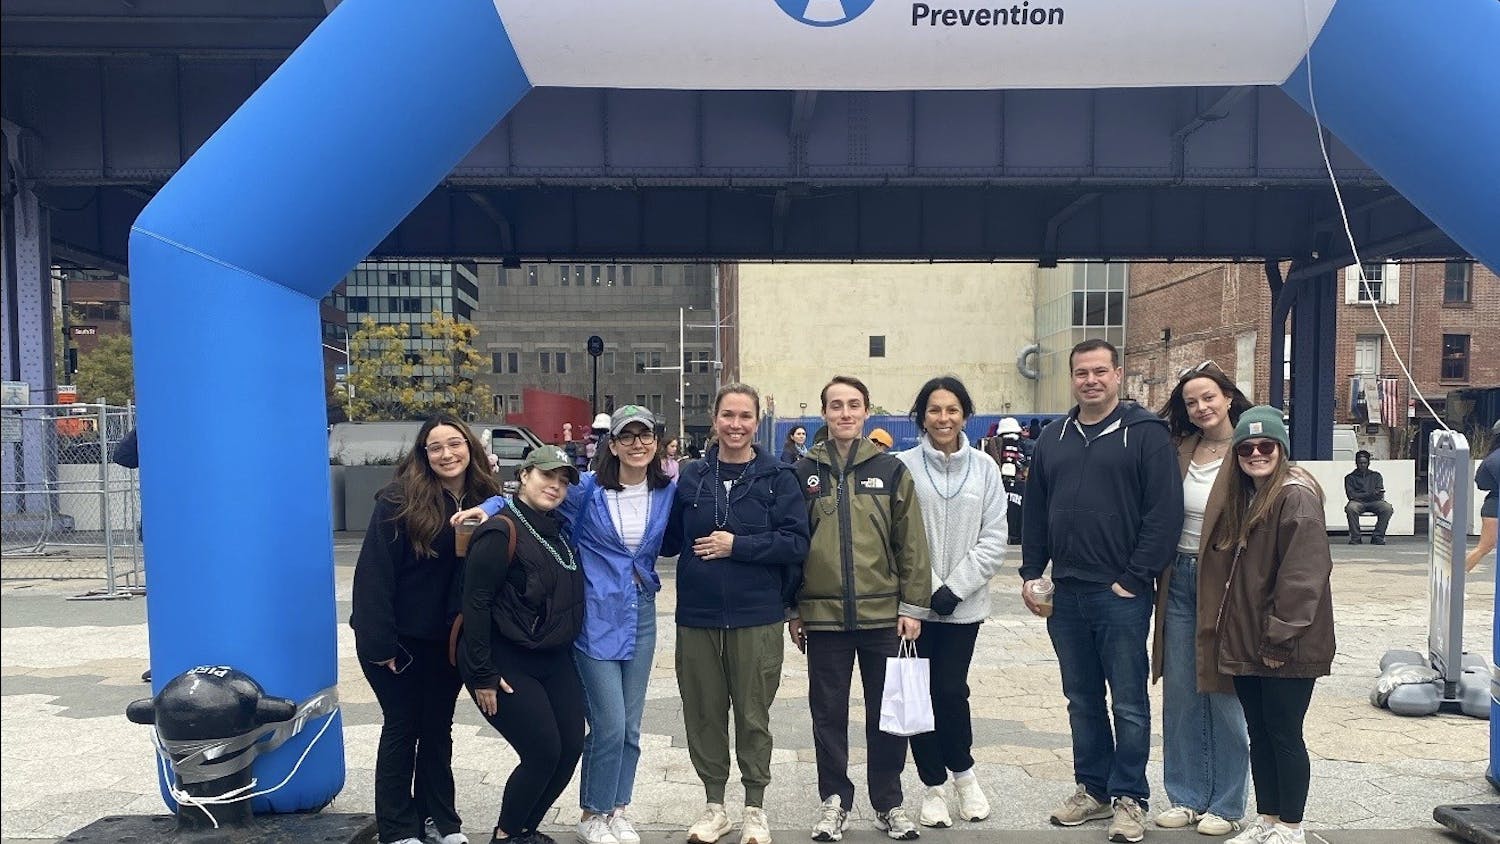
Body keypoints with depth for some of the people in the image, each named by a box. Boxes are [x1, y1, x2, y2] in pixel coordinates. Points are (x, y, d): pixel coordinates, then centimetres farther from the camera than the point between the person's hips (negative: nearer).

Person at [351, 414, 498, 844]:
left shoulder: (485, 502, -2)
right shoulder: (399, 501, -16)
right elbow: (373, 573, -18)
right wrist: (379, 642, -20)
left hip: (450, 640, 4)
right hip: (400, 638, -4)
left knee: (438, 726, 16)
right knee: (402, 727, 7)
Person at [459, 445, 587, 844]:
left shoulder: (557, 529, 8)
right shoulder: (502, 532, -16)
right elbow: (475, 604, -19)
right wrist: (482, 675, -19)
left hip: (555, 660, 8)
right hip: (507, 663, -8)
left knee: (571, 747, 6)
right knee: (544, 752, -6)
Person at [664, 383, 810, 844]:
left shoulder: (777, 477, -3)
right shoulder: (691, 477, 4)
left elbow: (796, 542, -10)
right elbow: (670, 540, 10)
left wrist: (737, 545, -16)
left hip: (756, 619, -2)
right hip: (697, 617, 2)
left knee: (753, 715, 10)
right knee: (703, 714, 12)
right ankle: (714, 806, 30)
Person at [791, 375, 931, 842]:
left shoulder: (891, 470, 2)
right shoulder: (805, 472, 3)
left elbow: (912, 543, 2)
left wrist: (912, 605, -2)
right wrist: (793, 610, 4)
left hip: (883, 615, 0)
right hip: (823, 614, 0)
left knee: (887, 714, 9)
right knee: (829, 712, 10)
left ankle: (889, 803, 25)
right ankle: (834, 800, 25)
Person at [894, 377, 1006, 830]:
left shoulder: (984, 467, 3)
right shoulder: (904, 465, -3)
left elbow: (993, 539, 1)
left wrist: (955, 587, -8)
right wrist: (930, 588, -11)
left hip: (964, 603, 1)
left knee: (951, 689, -1)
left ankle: (962, 770, 26)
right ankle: (934, 785, 22)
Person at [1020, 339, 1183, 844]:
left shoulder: (1145, 433, -5)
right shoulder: (1053, 439, 12)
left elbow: (1165, 511, -11)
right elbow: (1035, 511, 15)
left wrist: (1134, 578, -13)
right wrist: (1031, 572, 8)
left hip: (1120, 594, -5)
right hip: (1065, 594, 6)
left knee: (1129, 703, 3)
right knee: (1082, 699, 14)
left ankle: (1128, 799, 15)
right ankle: (1093, 789, 26)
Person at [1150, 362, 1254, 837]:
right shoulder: (1180, 449, 7)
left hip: (1223, 582, -5)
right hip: (1179, 580, 5)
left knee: (1224, 695, 5)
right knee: (1179, 695, 11)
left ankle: (1226, 805, 20)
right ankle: (1186, 797, 24)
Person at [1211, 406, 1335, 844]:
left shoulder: (1297, 496, -15)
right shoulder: (1243, 498, 12)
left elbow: (1303, 574, -21)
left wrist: (1280, 637, -20)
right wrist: (1228, 630, 12)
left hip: (1287, 647, -8)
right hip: (1246, 641, 8)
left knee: (1284, 734, 3)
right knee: (1259, 733, 16)